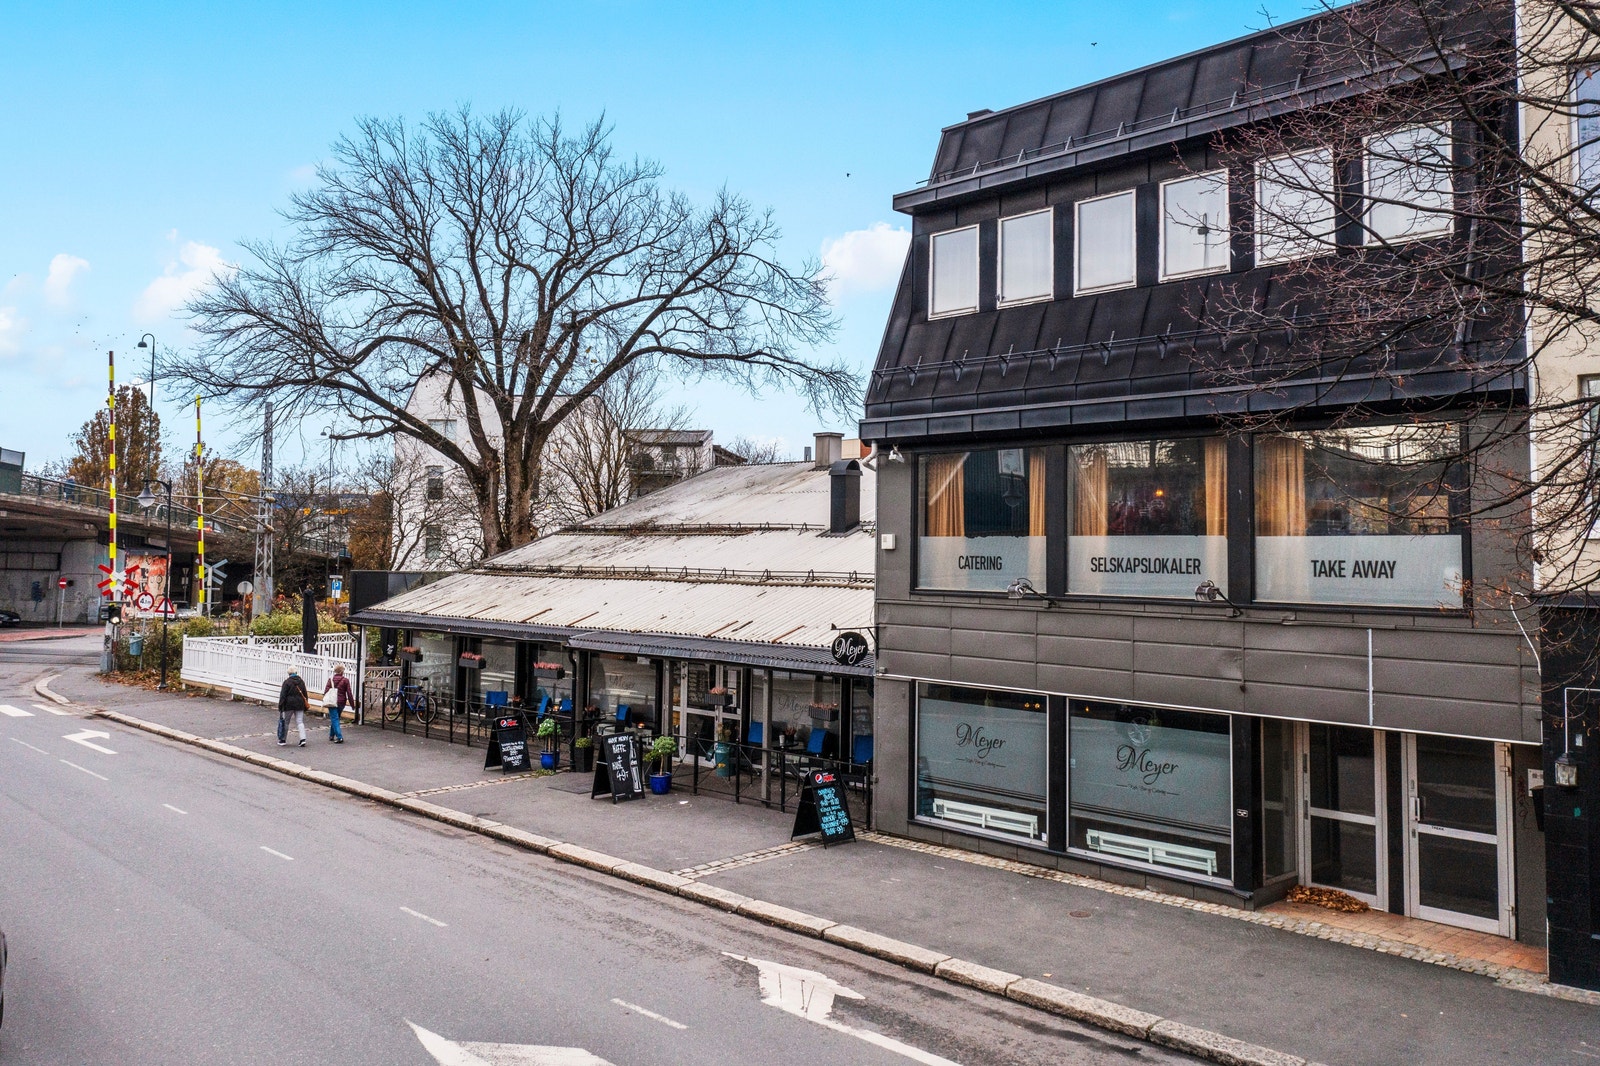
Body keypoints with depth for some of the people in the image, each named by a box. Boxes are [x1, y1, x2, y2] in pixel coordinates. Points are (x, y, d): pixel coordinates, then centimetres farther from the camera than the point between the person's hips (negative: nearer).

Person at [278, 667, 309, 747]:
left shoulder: (287, 682, -8)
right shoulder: (301, 682, 8)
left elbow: (283, 695, -11)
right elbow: (305, 695, 12)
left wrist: (280, 706, -7)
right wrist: (305, 707, 18)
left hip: (289, 705, -4)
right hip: (299, 705, 4)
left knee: (285, 722, 9)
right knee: (300, 722, 3)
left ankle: (283, 740, 17)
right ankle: (303, 738, -12)